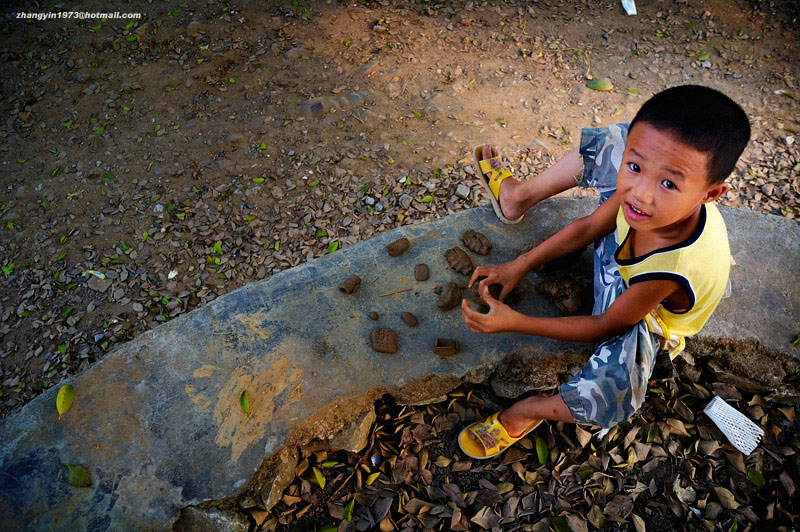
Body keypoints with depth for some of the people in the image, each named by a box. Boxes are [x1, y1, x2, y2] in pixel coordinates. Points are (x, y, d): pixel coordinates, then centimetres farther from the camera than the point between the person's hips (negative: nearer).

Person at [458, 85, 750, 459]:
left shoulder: (675, 268, -44)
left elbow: (605, 327, -27)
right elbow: (587, 229, -9)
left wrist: (513, 323, -28)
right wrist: (520, 265, -8)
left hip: (644, 320, -6)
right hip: (618, 251, 6)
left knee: (609, 397, -38)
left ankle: (525, 413, -5)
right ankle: (518, 196, 17)